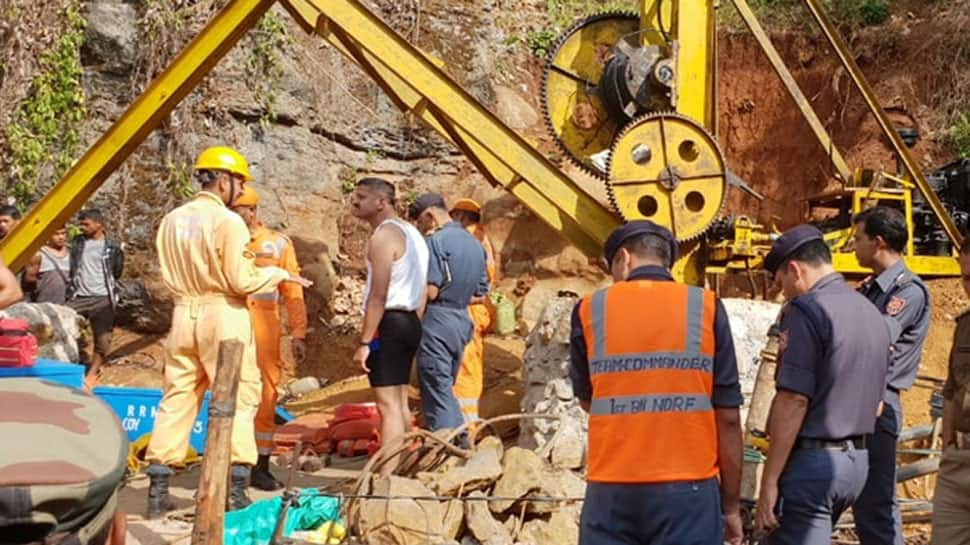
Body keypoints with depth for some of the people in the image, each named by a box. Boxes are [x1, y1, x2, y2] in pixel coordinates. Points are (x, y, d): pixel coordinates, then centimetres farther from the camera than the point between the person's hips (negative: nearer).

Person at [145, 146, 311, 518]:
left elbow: (168, 276, 13)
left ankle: (158, 490, 10)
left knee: (177, 398, 9)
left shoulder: (172, 221, 8)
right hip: (223, 315, -6)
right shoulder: (228, 221, -11)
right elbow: (242, 281, -14)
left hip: (184, 313, 6)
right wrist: (279, 274, 1)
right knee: (238, 399, 0)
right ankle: (235, 490, -2)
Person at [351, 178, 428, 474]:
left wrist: (365, 341, -20)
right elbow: (421, 292, 18)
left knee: (388, 404, -11)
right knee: (400, 402, 15)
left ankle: (387, 476, -13)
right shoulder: (411, 232, 17)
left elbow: (379, 295, -20)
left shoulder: (383, 236, -13)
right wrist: (413, 326, 20)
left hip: (389, 323, -10)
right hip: (410, 321, 10)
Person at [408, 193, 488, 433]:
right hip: (462, 322, 8)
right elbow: (481, 294, 16)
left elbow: (430, 291, -18)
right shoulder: (475, 244, 13)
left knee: (436, 393, -2)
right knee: (446, 389, 18)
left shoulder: (436, 241, -12)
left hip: (436, 323, -8)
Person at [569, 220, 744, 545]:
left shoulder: (590, 309, 2)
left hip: (611, 490, 1)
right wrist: (732, 503, 6)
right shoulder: (706, 307, -1)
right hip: (687, 489, -1)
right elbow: (728, 416, -2)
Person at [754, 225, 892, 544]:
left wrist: (769, 482, -17)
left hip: (812, 458, -9)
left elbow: (793, 401, -19)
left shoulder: (806, 310, -13)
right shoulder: (873, 314, 14)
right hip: (857, 459, 9)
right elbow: (875, 403, 18)